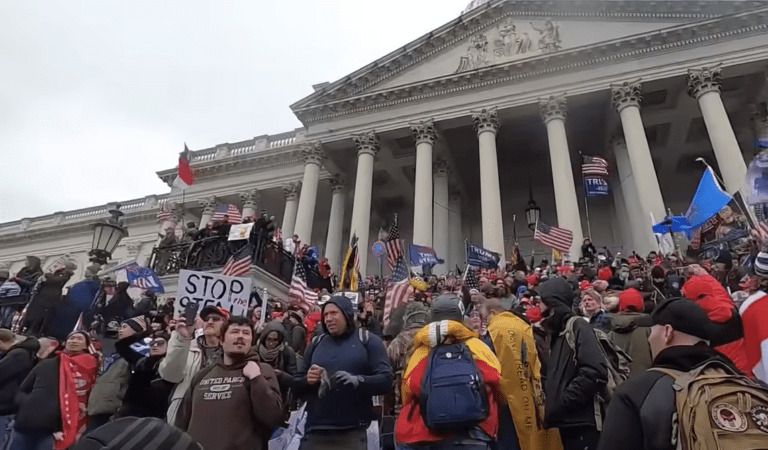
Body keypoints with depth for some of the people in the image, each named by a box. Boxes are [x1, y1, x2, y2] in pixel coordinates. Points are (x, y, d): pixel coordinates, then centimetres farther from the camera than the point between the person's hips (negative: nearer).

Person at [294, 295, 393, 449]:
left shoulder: (368, 340, 1)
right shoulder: (316, 343, 12)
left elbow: (386, 380, -7)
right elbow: (296, 384, 14)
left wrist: (357, 381, -25)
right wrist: (307, 380, -9)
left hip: (352, 432, -3)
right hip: (315, 431, 3)